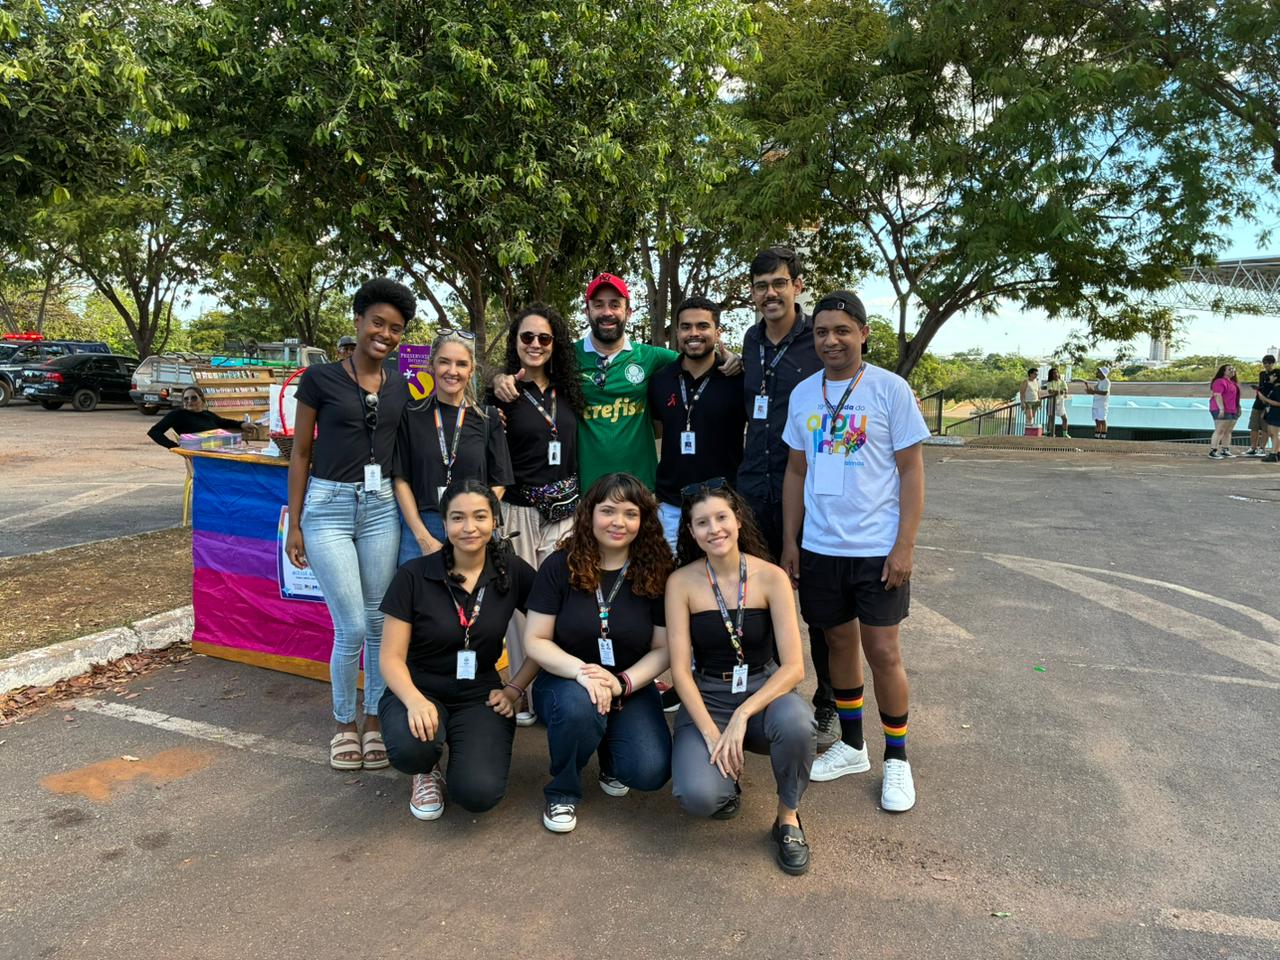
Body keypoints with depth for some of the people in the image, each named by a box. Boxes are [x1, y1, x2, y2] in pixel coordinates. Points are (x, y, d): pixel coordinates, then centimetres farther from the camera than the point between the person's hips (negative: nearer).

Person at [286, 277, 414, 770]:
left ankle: (375, 720, 24)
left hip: (382, 508, 4)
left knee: (380, 622, 7)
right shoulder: (320, 378, -4)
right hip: (329, 507, -3)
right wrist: (294, 523, -1)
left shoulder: (400, 386, 7)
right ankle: (344, 724, 18)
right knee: (352, 627, -5)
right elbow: (300, 454, 0)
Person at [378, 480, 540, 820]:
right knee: (410, 746, -35)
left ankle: (462, 751, 13)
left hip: (479, 696, 1)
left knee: (480, 794, -23)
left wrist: (514, 689, -4)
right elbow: (391, 657, -10)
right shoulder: (413, 576, -10)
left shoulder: (513, 572, -6)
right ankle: (426, 770, 4)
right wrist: (415, 701, -29)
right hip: (419, 690, -1)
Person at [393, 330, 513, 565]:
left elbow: (498, 484, 4)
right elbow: (401, 479, 1)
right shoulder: (411, 415, 3)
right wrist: (424, 538, -9)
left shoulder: (488, 419, 5)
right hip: (419, 530, 0)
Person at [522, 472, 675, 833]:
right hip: (564, 682, -1)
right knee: (578, 705, -37)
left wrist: (622, 682, -21)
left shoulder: (656, 573, -6)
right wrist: (580, 670, -26)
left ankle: (610, 754, 17)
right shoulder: (560, 566, -8)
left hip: (632, 687, 1)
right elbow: (535, 641, -8)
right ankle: (563, 792, -5)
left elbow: (664, 648, -3)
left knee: (650, 772, -22)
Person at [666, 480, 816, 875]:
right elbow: (680, 669, -9)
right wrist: (711, 734, -20)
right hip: (706, 699, 0)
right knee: (698, 797, -27)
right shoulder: (681, 583, -8)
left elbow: (793, 667, -13)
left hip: (763, 690, 0)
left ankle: (788, 818, -6)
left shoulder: (771, 577, -9)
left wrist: (742, 715, -26)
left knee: (795, 721, -36)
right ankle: (726, 782, 13)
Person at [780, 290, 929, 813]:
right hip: (819, 548, 4)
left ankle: (897, 758, 19)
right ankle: (851, 745, 30)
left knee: (882, 651, 1)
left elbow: (911, 471, -5)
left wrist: (904, 546, -11)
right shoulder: (803, 395, 6)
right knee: (839, 642, 13)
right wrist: (789, 541, 8)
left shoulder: (890, 389, -6)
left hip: (877, 549, -4)